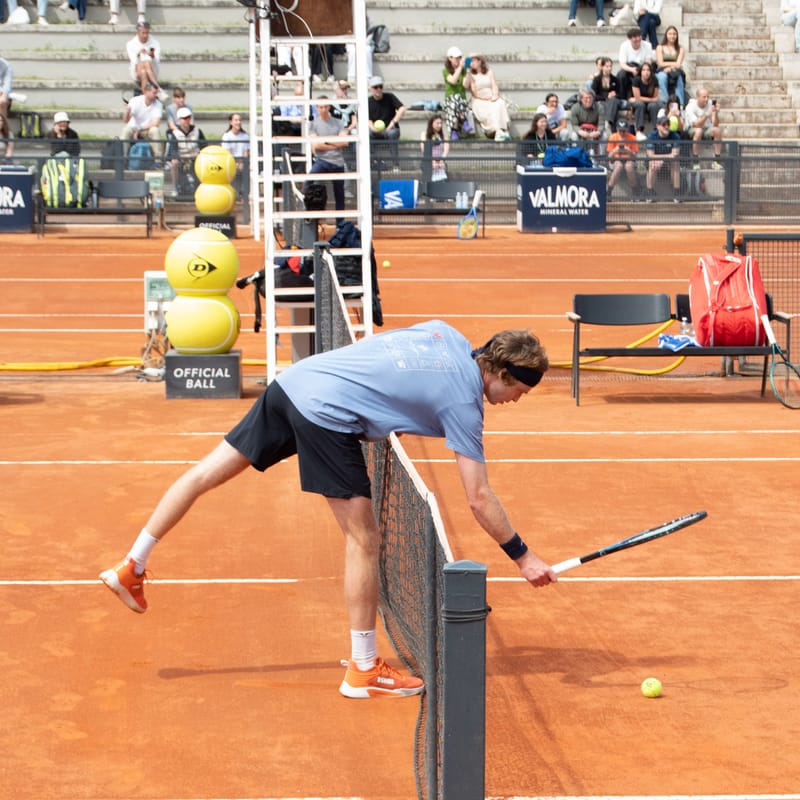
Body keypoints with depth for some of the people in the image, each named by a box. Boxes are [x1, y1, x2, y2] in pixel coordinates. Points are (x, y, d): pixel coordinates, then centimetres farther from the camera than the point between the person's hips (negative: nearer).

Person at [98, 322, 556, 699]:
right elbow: (480, 498, -4)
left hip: (293, 380, 9)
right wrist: (523, 556, 3)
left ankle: (131, 568, 25)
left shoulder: (447, 333, 14)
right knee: (364, 541, 1)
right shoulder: (464, 404, -5)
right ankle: (364, 671, 8)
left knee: (206, 473, 14)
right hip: (328, 416, -8)